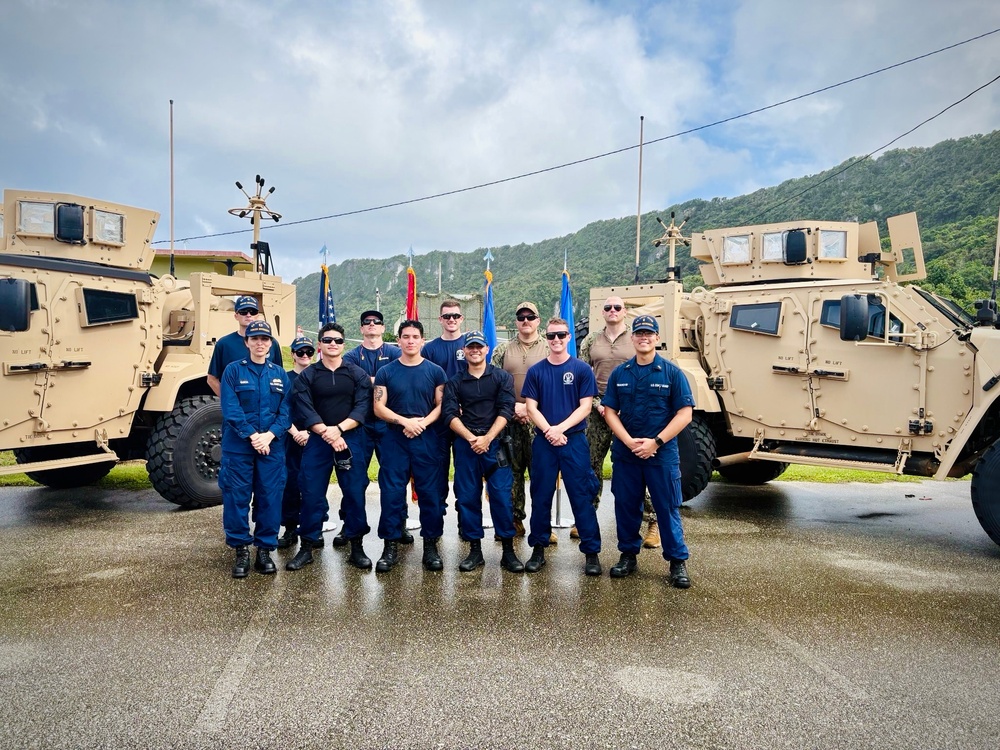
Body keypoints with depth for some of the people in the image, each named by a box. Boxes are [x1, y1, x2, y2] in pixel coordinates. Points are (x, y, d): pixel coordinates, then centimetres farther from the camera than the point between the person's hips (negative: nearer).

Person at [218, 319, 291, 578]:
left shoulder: (280, 374, 9)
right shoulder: (233, 370, 1)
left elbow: (285, 412, 3)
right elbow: (230, 410, -8)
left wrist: (269, 436, -12)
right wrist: (252, 436, -16)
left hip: (272, 447, 2)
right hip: (238, 447, -2)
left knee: (270, 497, 4)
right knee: (236, 497, 1)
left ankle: (265, 549, 16)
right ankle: (241, 550, 14)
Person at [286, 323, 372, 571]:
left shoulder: (357, 374, 5)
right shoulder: (307, 376, 5)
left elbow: (361, 408, -5)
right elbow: (305, 410, -5)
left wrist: (339, 429, -17)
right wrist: (326, 433, -16)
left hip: (351, 440, 0)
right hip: (317, 441, 0)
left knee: (355, 493, 2)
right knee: (312, 494, 2)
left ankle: (357, 546, 14)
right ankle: (306, 547, 15)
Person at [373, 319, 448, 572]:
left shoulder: (435, 371, 5)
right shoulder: (386, 372, 5)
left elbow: (442, 405, 2)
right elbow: (379, 408, 0)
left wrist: (423, 422, -15)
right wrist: (405, 421, -14)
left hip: (427, 440, 0)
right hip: (394, 440, 0)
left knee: (430, 493, 1)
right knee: (392, 493, 0)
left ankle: (431, 545, 13)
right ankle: (391, 546, 10)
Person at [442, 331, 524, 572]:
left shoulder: (502, 377, 6)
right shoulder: (455, 382, 10)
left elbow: (506, 410, -4)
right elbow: (449, 414, -1)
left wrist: (487, 439, -14)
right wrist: (471, 438, -14)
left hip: (494, 442, -2)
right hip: (465, 443, 2)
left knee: (501, 495, -5)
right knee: (467, 497, 4)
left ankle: (508, 551, 4)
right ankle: (475, 550, 15)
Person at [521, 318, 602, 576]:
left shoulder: (581, 369, 1)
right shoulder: (536, 371, 6)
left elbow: (585, 407, -3)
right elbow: (531, 407, 2)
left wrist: (560, 428, -15)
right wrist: (549, 431, -13)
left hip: (574, 441, -2)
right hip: (543, 442, 2)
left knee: (582, 497, 0)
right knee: (541, 497, 8)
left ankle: (592, 552, 8)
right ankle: (538, 549, 20)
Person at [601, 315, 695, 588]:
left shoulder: (672, 372, -3)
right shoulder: (619, 373, 5)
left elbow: (685, 413, -6)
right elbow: (610, 411, 3)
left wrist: (656, 442, -14)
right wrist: (629, 442, -11)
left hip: (662, 454, -2)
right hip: (625, 453, 3)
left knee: (668, 508, 4)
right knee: (626, 506, 11)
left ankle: (678, 561, 16)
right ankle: (628, 554, 27)